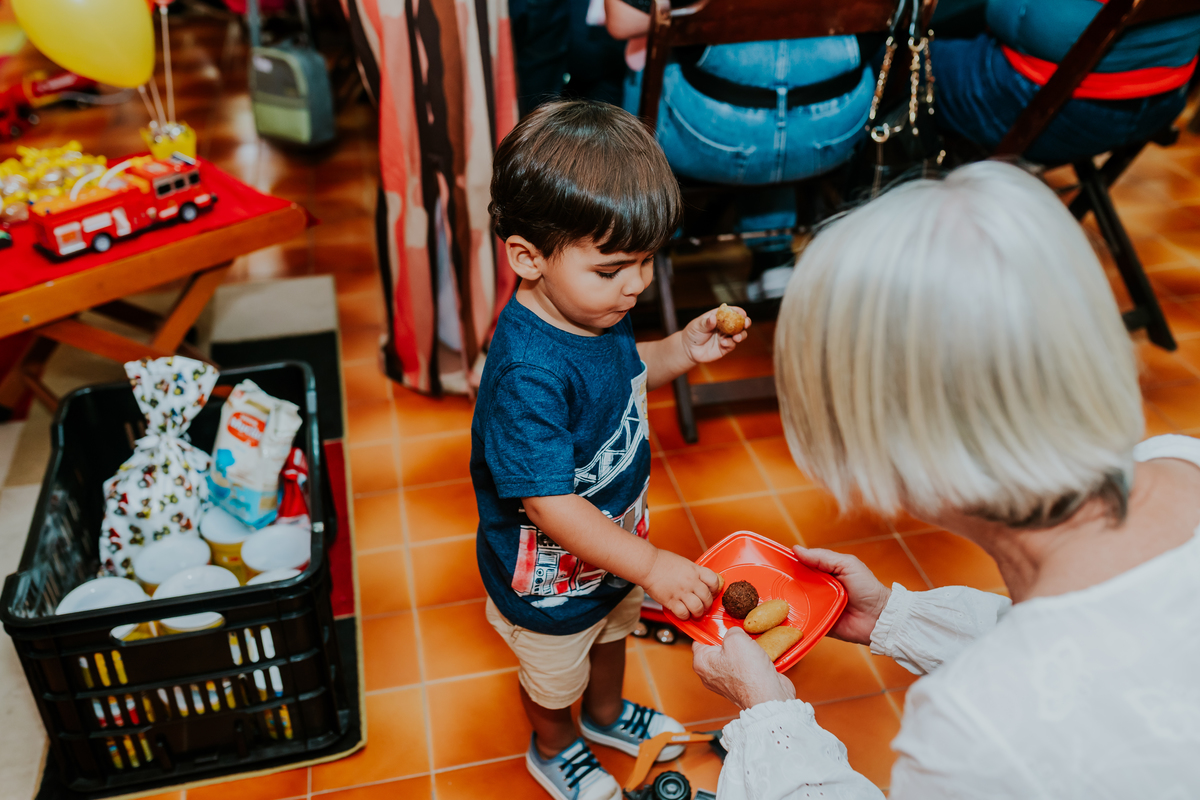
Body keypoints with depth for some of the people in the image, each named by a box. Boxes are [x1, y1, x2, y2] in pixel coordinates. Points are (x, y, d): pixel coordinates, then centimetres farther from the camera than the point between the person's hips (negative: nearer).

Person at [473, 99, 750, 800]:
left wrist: (685, 350, -10)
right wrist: (653, 566, -36)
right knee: (555, 675, 24)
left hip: (615, 540, 7)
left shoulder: (596, 308, -14)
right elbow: (551, 505, -37)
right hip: (549, 578, -7)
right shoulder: (527, 373, -41)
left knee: (612, 630, 35)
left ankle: (607, 712, 65)